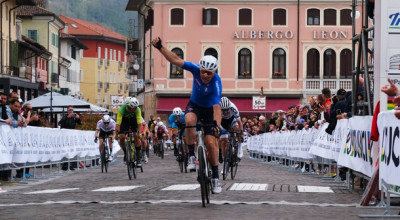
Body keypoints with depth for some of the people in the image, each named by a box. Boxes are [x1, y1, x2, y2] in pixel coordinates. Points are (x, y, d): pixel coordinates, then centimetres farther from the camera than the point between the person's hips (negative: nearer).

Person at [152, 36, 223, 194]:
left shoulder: (216, 83, -31)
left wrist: (216, 125, -51)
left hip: (209, 110, -2)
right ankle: (192, 156, -25)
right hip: (194, 105, 2)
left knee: (210, 143, -11)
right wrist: (160, 47, -31)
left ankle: (215, 177, 5)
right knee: (189, 121, -36)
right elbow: (175, 60, -23)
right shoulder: (196, 70, -23)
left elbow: (217, 107, -39)